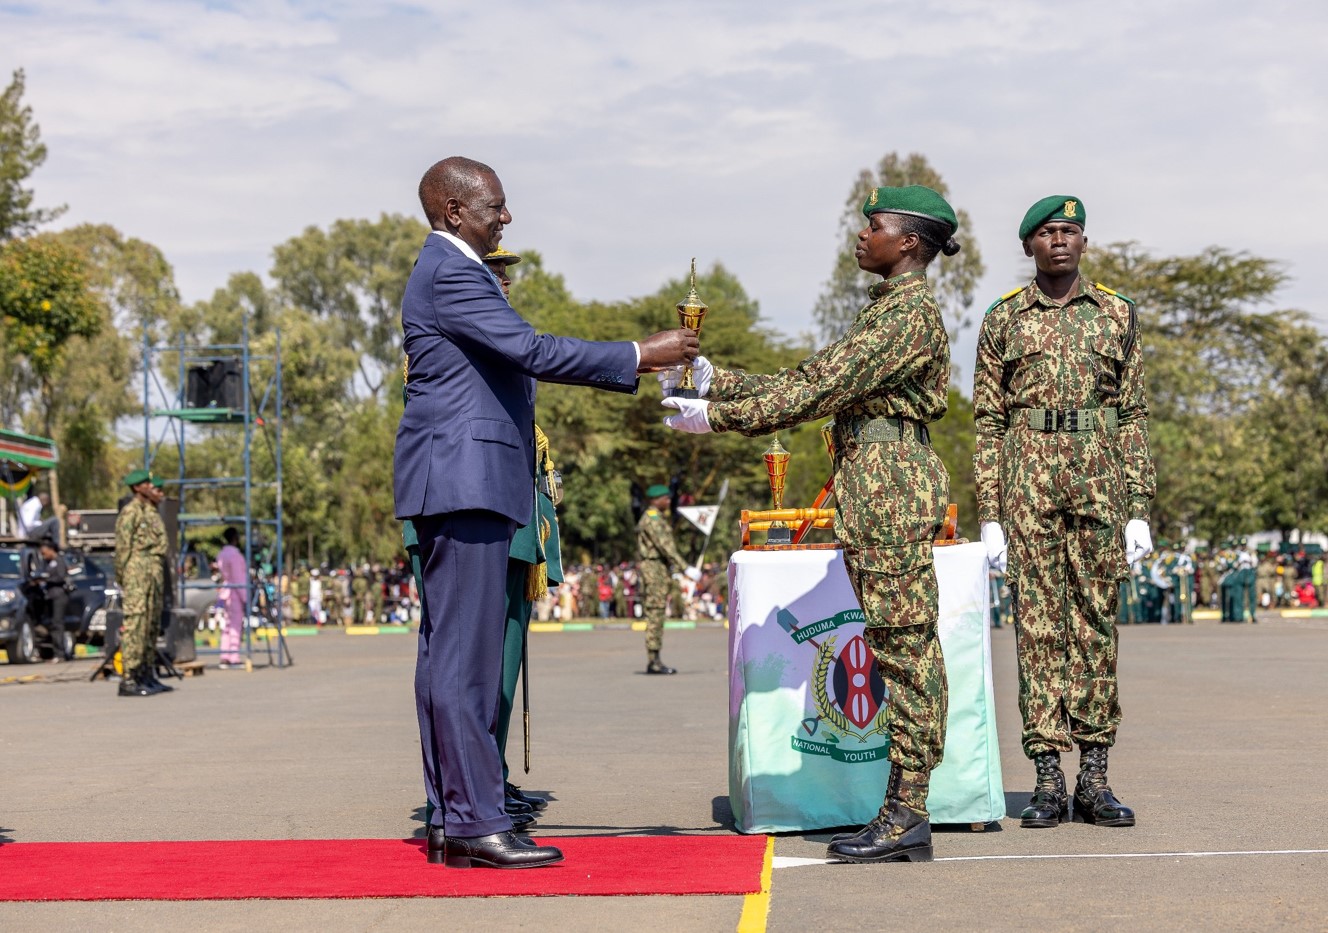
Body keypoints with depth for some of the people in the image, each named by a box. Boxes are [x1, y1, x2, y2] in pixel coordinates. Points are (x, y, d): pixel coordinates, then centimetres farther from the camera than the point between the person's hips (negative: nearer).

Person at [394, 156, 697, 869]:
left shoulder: (451, 271, 22)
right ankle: (475, 823, -10)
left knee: (447, 652, 9)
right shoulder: (450, 274, -11)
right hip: (463, 481, -11)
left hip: (461, 484, 11)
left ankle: (449, 821, 12)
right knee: (465, 655, -11)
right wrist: (639, 357, -14)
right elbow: (531, 351, -19)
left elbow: (513, 359, 26)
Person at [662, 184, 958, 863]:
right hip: (873, 484, 10)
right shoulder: (886, 310, 20)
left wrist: (721, 417, -14)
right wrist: (715, 381, 13)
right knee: (899, 648, 8)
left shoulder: (910, 311, -11)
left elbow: (824, 389, -17)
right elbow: (810, 376, 19)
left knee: (903, 646, -7)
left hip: (891, 483, -10)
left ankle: (908, 818, -4)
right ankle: (902, 811, 11)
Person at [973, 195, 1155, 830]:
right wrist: (989, 516, -1)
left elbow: (1133, 413, 10)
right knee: (1037, 621, -2)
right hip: (1028, 475, -1)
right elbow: (988, 421, 5)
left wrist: (1139, 508, 3)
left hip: (1100, 475, 1)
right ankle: (1048, 779, 3)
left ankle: (1094, 777, 8)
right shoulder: (1003, 320, 7)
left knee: (1098, 621, 2)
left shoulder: (1115, 314, 10)